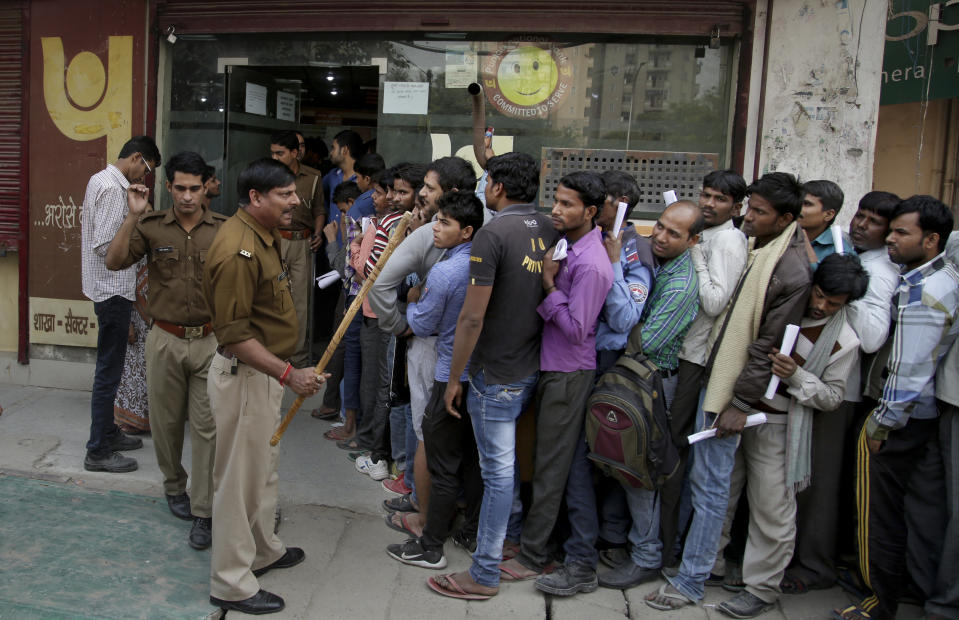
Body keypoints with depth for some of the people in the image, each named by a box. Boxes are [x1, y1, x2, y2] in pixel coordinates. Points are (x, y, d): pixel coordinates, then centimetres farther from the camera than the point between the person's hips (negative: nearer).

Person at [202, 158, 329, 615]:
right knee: (239, 478, 1)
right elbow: (234, 333, -27)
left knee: (263, 469, 23)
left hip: (265, 372, 10)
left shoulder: (265, 235, 8)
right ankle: (231, 585, 16)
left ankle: (263, 551, 41)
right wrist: (288, 374, -29)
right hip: (243, 377, -10)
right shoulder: (238, 250, -25)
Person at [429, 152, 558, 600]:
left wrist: (454, 377, -11)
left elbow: (472, 316, -20)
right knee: (513, 462, 20)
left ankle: (484, 575, 12)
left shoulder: (493, 234, -18)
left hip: (496, 373, -7)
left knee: (498, 470, 0)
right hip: (534, 368, 8)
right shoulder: (550, 231, 4)